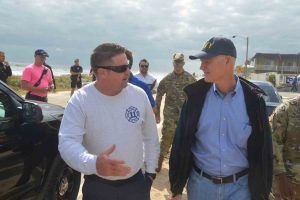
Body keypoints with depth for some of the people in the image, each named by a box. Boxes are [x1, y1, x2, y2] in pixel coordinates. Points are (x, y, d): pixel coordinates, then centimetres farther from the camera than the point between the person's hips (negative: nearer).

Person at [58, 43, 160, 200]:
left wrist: (150, 170, 8)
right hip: (97, 186, -2)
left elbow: (150, 137, 5)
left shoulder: (139, 95, -6)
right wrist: (93, 163, -39)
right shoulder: (80, 100, -15)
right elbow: (67, 142, -21)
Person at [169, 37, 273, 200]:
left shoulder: (253, 99, -9)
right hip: (200, 183, 1)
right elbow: (181, 143, -3)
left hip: (240, 186, -1)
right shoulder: (196, 95, -8)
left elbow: (262, 150, -2)